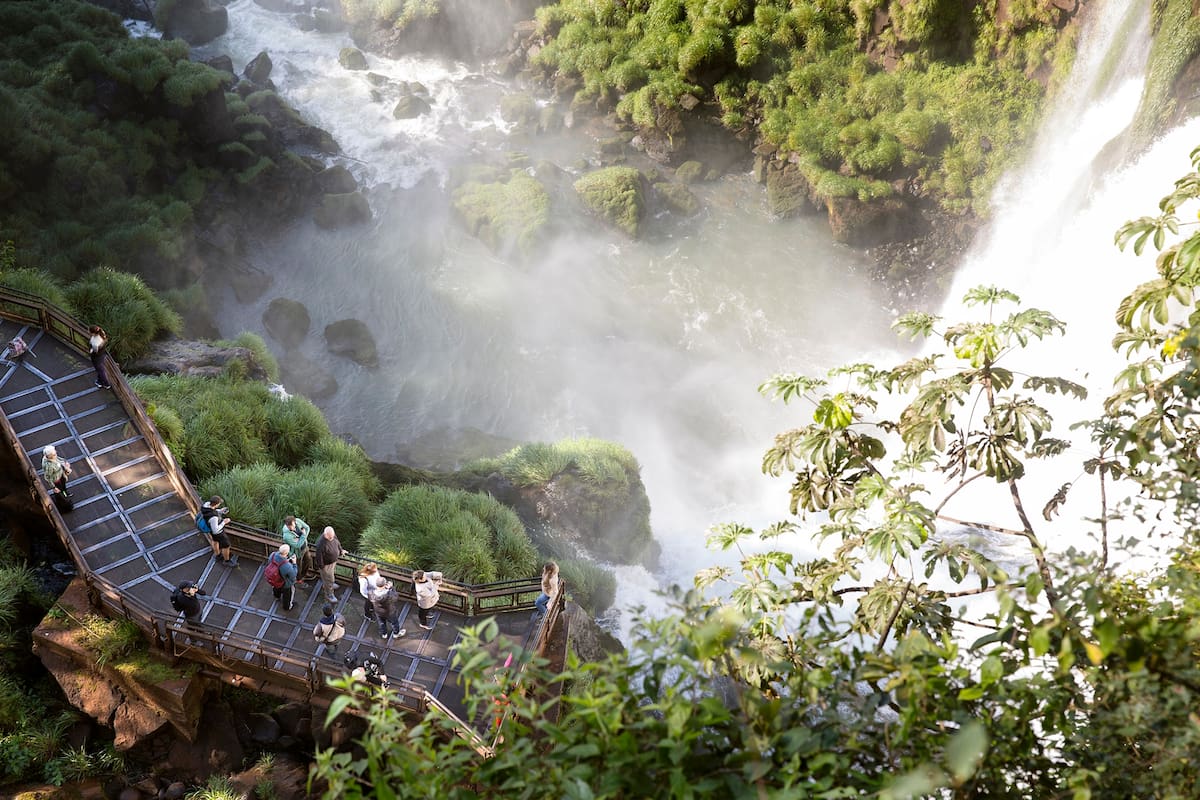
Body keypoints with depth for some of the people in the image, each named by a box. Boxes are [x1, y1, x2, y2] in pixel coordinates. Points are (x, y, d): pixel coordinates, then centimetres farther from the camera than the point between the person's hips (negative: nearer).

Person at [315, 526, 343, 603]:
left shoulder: (333, 536, -17)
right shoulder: (321, 543, -40)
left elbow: (337, 543, 7)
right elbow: (319, 556, -29)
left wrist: (341, 550, 22)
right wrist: (321, 567, -18)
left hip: (334, 561, 8)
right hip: (326, 564, -8)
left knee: (332, 573, 33)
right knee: (328, 579, 9)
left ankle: (325, 585, 61)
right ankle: (329, 594, 30)